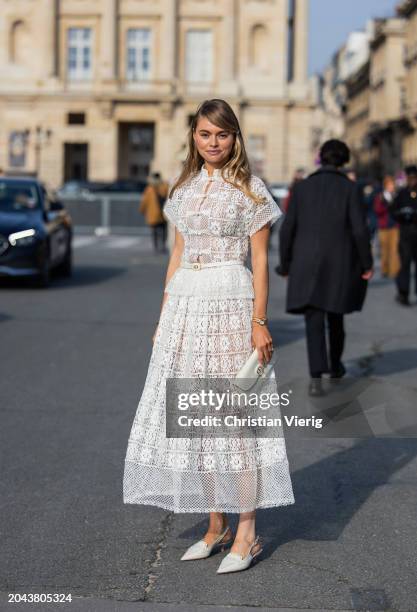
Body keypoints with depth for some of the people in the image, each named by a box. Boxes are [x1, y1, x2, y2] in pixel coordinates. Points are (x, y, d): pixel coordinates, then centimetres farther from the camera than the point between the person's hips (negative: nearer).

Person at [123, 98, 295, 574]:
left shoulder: (248, 188, -2)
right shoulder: (185, 188, 13)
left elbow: (260, 260, -4)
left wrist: (259, 322, -11)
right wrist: (163, 318, 13)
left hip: (230, 303, -6)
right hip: (185, 304, 6)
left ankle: (246, 532, 6)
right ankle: (215, 525, 19)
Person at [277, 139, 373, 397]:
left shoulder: (302, 187, 1)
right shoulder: (350, 188, -5)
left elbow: (288, 229, 0)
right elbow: (360, 229, -11)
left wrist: (286, 264, 10)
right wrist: (367, 263, 0)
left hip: (307, 264, 0)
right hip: (340, 265, 0)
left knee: (314, 321, -2)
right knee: (335, 313, 22)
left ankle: (316, 377, -18)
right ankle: (335, 366, 38)